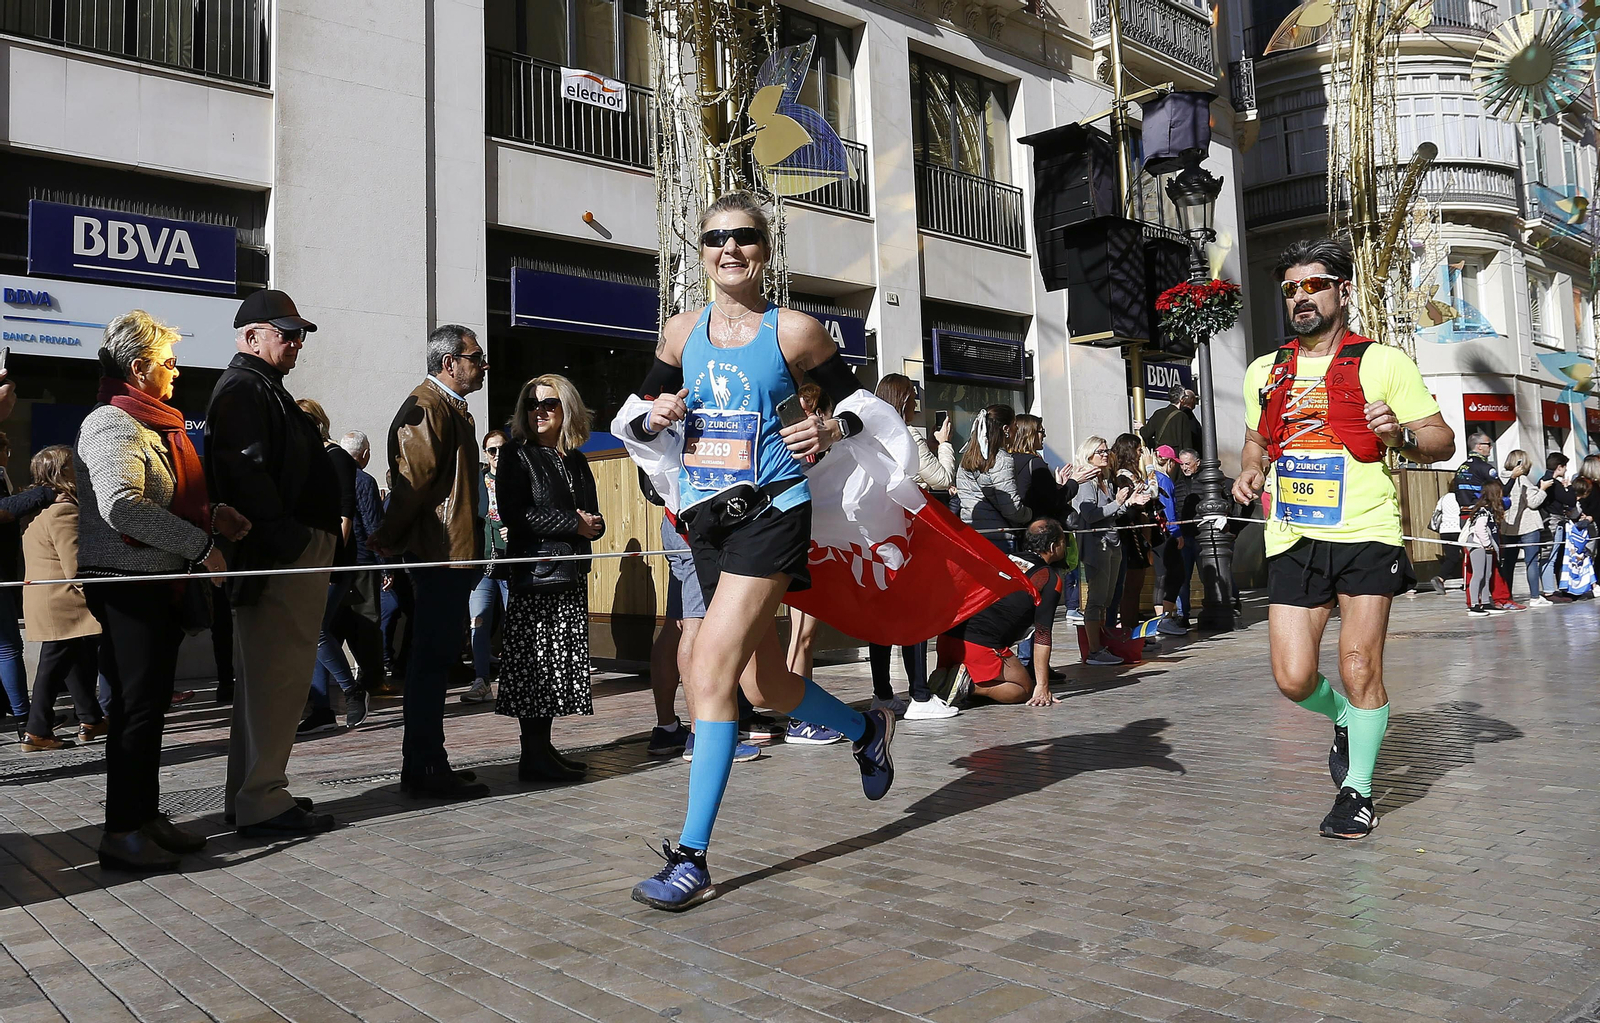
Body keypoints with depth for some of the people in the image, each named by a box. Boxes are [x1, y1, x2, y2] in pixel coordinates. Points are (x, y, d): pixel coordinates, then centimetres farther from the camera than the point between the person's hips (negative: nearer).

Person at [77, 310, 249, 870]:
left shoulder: (151, 425, 18)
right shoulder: (113, 424, -13)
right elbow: (122, 505, -27)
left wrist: (212, 513, 8)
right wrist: (199, 544, -24)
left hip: (155, 583, 10)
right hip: (126, 583, -10)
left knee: (149, 702, 14)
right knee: (137, 705, -6)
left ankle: (146, 815, 23)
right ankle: (122, 833, 2)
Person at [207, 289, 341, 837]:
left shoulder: (264, 389, 23)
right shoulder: (244, 389, -10)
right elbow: (246, 473, -22)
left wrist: (316, 537, 17)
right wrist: (290, 541, -22)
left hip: (295, 553, 11)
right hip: (281, 559, -11)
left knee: (265, 675, 15)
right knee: (278, 676, -7)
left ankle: (248, 795, 24)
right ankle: (262, 801, 0)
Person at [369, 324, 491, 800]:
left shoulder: (452, 408, 21)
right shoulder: (427, 407, -13)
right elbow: (414, 479, -18)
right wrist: (389, 540, -10)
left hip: (450, 554, 10)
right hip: (439, 552, -10)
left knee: (434, 661, 14)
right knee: (432, 661, -6)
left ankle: (427, 762, 22)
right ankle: (423, 770, 1)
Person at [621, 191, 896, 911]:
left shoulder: (794, 331, -2)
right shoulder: (683, 331, 9)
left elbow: (857, 400, 8)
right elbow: (639, 414, 18)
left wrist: (829, 430, -12)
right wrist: (655, 417, -5)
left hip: (771, 513, -6)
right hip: (707, 520, 6)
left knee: (710, 673, -16)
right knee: (766, 685, 15)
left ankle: (691, 858, -9)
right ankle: (867, 730, 45)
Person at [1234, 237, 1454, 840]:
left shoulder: (1383, 362, 2)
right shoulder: (1263, 372, 14)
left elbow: (1442, 441, 3)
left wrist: (1400, 435, -18)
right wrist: (1250, 473, 7)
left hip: (1365, 536, -3)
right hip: (1292, 539, 4)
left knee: (1359, 670, -6)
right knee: (1293, 680, -2)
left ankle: (1358, 791, 15)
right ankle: (1348, 721, 32)